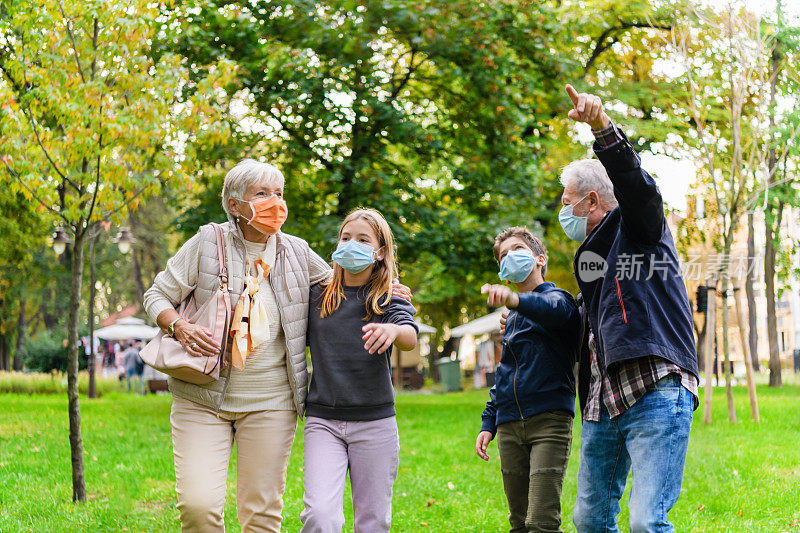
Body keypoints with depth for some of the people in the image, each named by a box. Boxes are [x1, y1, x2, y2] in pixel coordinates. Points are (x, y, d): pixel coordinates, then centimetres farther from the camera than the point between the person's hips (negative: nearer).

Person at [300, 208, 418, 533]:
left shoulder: (390, 298, 3)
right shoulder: (316, 295, 11)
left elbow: (411, 337, -18)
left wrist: (393, 330, -39)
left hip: (374, 421, -1)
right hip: (322, 420, 1)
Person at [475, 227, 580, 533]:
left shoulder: (557, 297, 1)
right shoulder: (511, 318, 23)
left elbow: (555, 310, -25)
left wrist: (516, 300, -46)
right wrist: (488, 422, 18)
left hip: (549, 419, -7)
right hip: (509, 426, 7)